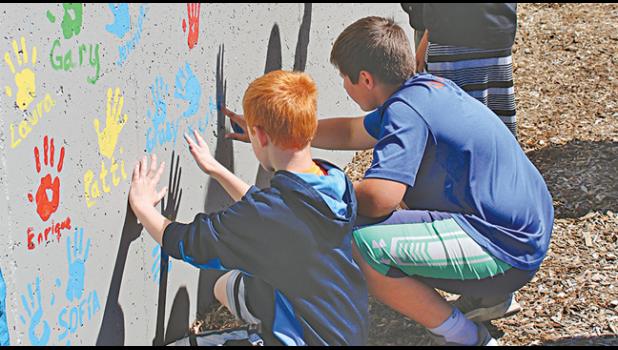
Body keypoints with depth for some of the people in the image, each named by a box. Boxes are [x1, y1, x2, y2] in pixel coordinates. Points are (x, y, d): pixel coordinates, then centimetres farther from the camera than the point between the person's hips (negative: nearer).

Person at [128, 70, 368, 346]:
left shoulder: (268, 213, -31)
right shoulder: (337, 181, -9)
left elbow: (180, 242, -16)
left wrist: (141, 204, 2)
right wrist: (217, 170, 20)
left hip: (307, 340, -8)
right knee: (227, 286, 26)